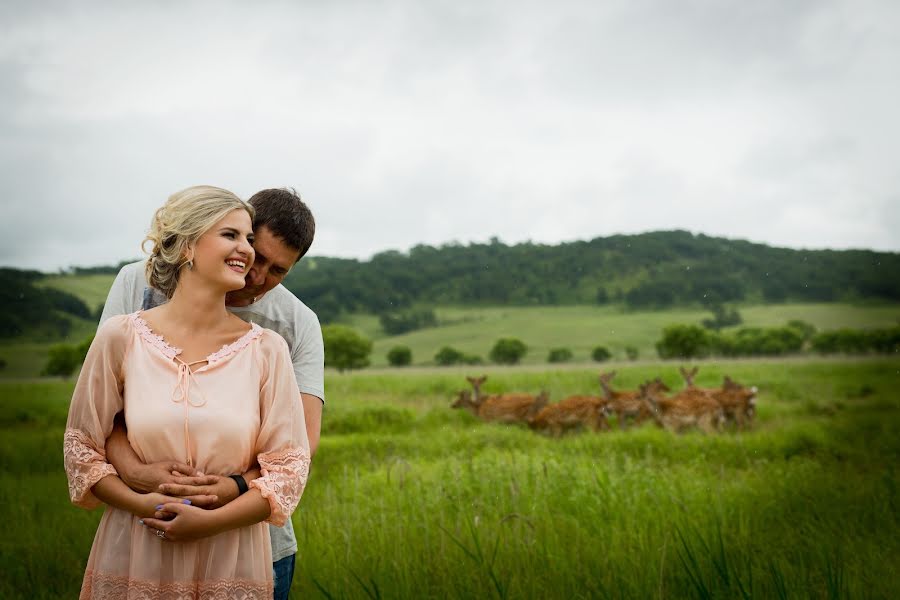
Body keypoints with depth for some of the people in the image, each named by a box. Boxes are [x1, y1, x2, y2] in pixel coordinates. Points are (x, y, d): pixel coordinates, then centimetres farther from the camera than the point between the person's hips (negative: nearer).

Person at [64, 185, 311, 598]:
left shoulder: (267, 349, -3)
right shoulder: (120, 338, -3)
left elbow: (290, 465, -4)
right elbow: (81, 448, 2)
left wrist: (211, 521, -15)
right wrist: (141, 503, -14)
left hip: (232, 564, 0)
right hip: (134, 561, 0)